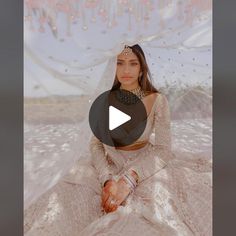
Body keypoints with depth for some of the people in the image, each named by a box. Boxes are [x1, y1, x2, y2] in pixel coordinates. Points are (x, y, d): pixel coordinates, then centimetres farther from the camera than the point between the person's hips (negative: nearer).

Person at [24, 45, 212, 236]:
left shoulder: (157, 100, -12)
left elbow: (163, 149, -14)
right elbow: (96, 144, -4)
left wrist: (128, 180, -27)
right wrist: (107, 179, -20)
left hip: (145, 167, -2)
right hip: (110, 166, 3)